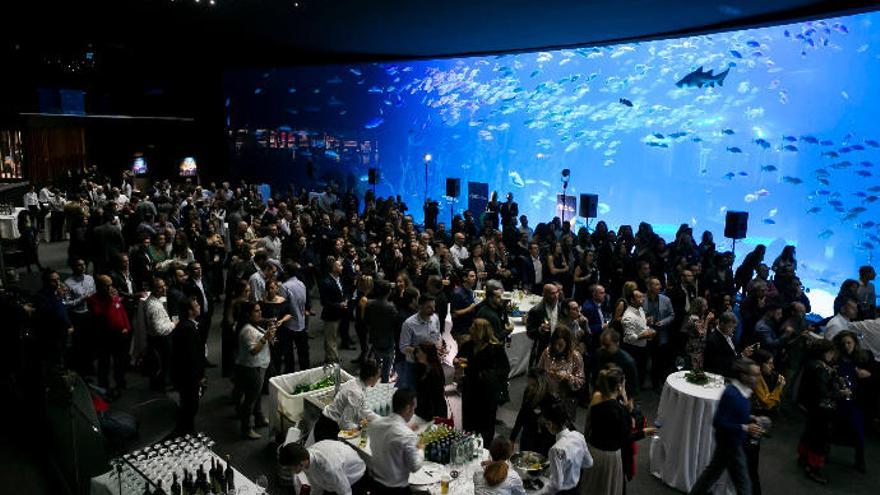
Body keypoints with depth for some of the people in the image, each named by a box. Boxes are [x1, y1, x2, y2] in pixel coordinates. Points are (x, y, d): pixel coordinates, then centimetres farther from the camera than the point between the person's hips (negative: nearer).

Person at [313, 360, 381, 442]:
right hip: (328, 429, -9)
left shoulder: (355, 383, -2)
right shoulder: (356, 393, -30)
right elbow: (345, 423, -28)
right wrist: (360, 425, -12)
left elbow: (363, 410, 12)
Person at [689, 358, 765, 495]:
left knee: (713, 471, 21)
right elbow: (719, 422, -27)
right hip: (730, 443, -9)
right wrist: (745, 428, -27)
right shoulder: (731, 394, -29)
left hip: (729, 441, 9)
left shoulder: (740, 390, -1)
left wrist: (750, 419, 1)